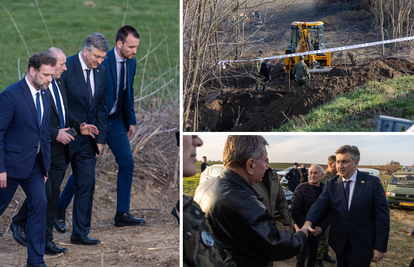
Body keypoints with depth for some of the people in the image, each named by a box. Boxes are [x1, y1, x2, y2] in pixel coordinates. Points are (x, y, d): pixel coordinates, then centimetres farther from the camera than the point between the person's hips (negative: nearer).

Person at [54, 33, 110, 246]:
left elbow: (101, 106, 9)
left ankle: (80, 233, 11)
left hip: (87, 139, 6)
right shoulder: (66, 68, -16)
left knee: (86, 184, 5)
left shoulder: (101, 71, 3)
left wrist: (100, 138, 6)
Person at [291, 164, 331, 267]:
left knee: (313, 257, 14)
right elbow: (295, 212, -12)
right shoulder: (301, 189, -10)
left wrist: (321, 227, -10)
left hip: (318, 231, 3)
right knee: (301, 258, 3)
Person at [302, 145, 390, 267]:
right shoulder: (331, 184, 2)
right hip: (339, 243, 3)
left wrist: (380, 248, -11)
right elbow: (319, 204, -13)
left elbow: (382, 216, -8)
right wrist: (308, 222, -34)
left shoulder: (373, 183, -9)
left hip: (361, 247, -3)